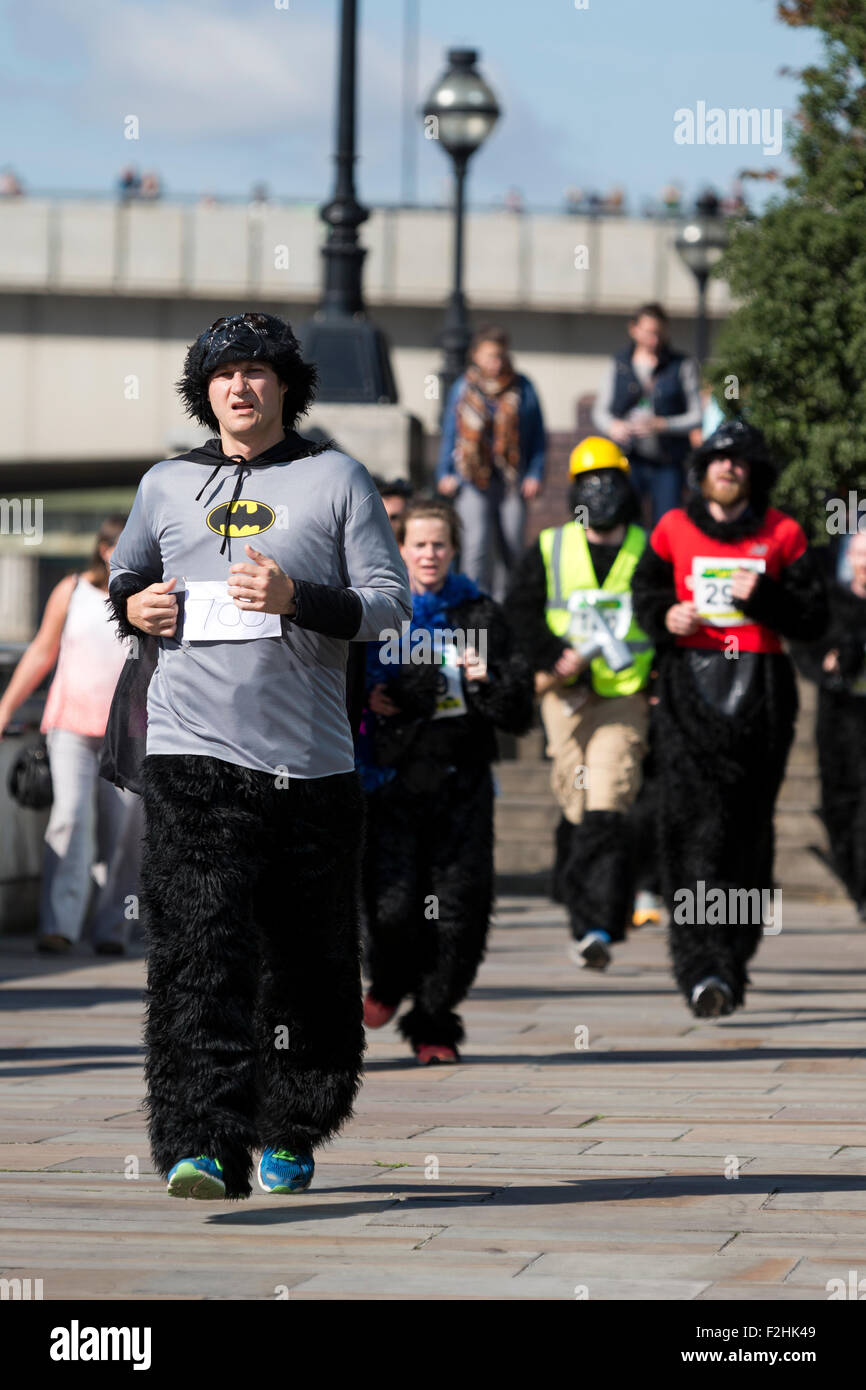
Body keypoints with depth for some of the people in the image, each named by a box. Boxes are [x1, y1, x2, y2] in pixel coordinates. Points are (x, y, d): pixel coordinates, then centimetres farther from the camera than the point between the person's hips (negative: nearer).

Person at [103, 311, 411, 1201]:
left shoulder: (336, 480, 6)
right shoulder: (167, 486, 14)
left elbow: (389, 601, 1)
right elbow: (122, 575, 28)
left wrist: (296, 598, -16)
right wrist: (134, 606, 4)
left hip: (309, 760, 0)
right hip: (194, 756, 0)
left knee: (310, 961, 7)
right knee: (199, 950, -13)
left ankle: (289, 1134, 24)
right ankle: (202, 1144, -20)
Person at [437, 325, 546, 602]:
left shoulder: (522, 388, 7)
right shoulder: (463, 389, 8)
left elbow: (537, 435, 9)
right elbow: (449, 434, 13)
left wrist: (535, 475, 1)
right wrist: (445, 474, 3)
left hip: (513, 481, 1)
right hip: (473, 480, -1)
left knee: (512, 547, 1)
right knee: (477, 542, -14)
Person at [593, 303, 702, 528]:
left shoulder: (683, 367, 4)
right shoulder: (619, 365, 10)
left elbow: (695, 417, 1)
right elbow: (600, 411, 13)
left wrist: (660, 425, -16)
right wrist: (613, 425, -11)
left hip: (668, 462, -1)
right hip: (629, 458, 1)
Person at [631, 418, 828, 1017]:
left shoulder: (782, 534, 6)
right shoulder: (674, 529, 8)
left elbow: (814, 619, 5)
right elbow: (646, 591, 21)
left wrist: (762, 596, -12)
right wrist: (666, 616, -1)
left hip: (759, 692, 1)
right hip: (691, 688, -1)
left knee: (749, 828, 3)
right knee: (695, 826, -14)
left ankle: (733, 960, 14)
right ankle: (704, 967, -21)